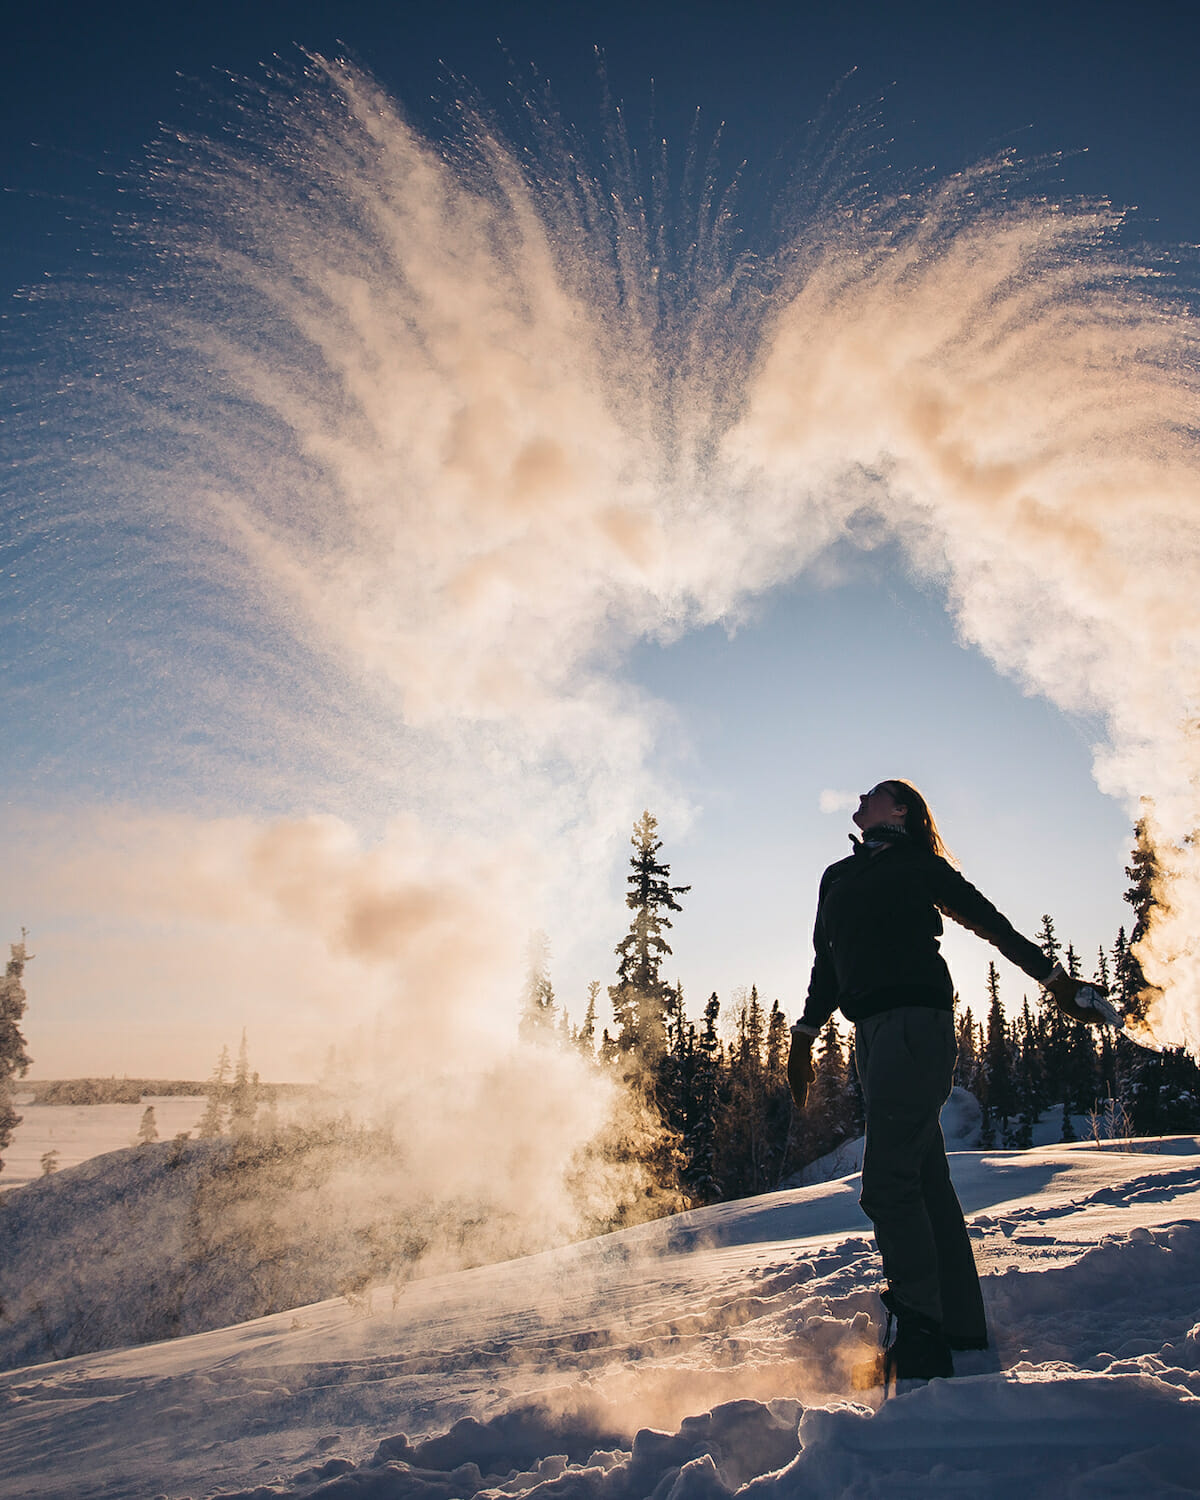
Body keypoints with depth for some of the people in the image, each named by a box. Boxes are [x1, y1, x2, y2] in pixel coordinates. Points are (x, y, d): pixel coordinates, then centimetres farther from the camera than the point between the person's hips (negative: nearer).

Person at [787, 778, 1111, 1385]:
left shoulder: (919, 864, 6)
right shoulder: (838, 877, 23)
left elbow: (991, 923, 10)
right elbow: (827, 964, 24)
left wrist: (1055, 979, 10)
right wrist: (804, 1036, 19)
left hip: (916, 1020, -6)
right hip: (872, 1032, 6)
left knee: (887, 1180, -15)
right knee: (924, 1179, 7)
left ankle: (920, 1337, -10)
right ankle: (964, 1334, 13)